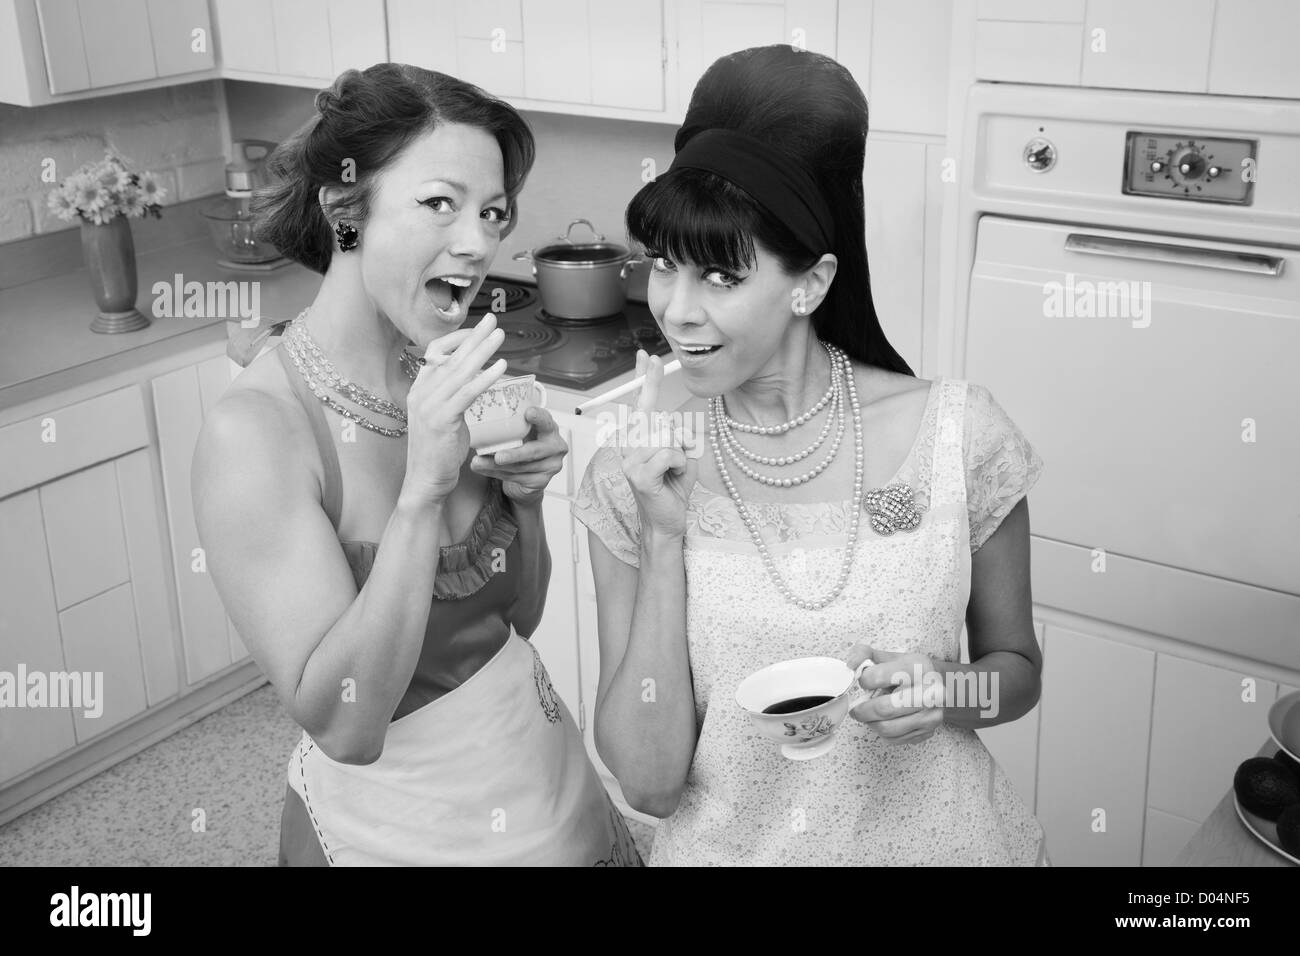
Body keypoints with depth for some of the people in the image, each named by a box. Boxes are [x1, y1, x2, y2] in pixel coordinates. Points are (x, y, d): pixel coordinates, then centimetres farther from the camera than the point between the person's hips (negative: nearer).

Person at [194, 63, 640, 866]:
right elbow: (344, 725, -26)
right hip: (396, 823, -5)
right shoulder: (256, 432, -22)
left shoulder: (443, 380, -6)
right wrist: (422, 492, -32)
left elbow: (517, 617, 5)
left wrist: (526, 495, -13)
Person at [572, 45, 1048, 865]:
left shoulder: (958, 432, -15)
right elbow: (650, 781, -15)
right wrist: (662, 538, -22)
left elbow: (1017, 666, 1)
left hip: (934, 835, 0)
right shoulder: (632, 477, -13)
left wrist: (951, 692, -20)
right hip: (732, 843, 0)